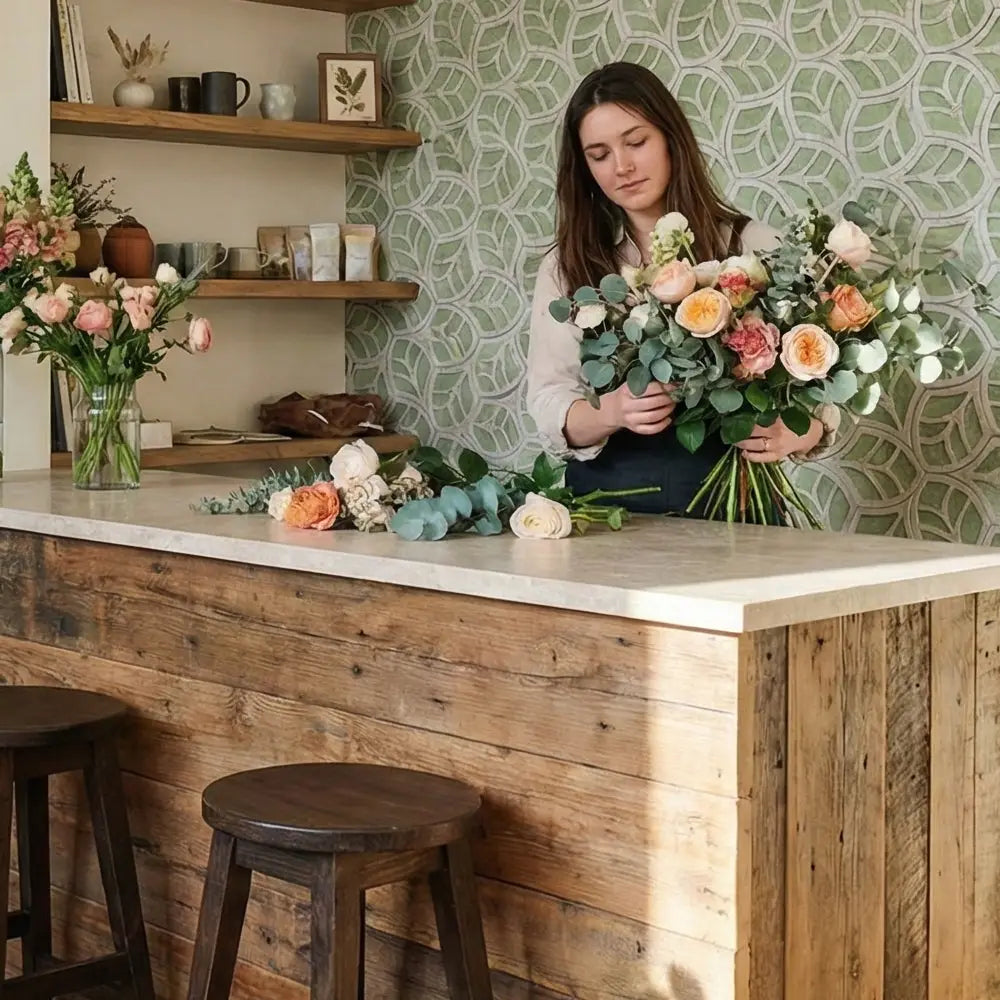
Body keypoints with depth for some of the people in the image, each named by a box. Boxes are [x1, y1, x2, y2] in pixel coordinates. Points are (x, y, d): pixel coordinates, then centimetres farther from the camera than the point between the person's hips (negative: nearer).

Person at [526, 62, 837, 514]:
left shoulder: (753, 247, 6)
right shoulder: (566, 269, 12)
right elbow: (548, 404, 5)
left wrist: (796, 433, -18)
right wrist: (611, 412, -17)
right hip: (608, 506, 1)